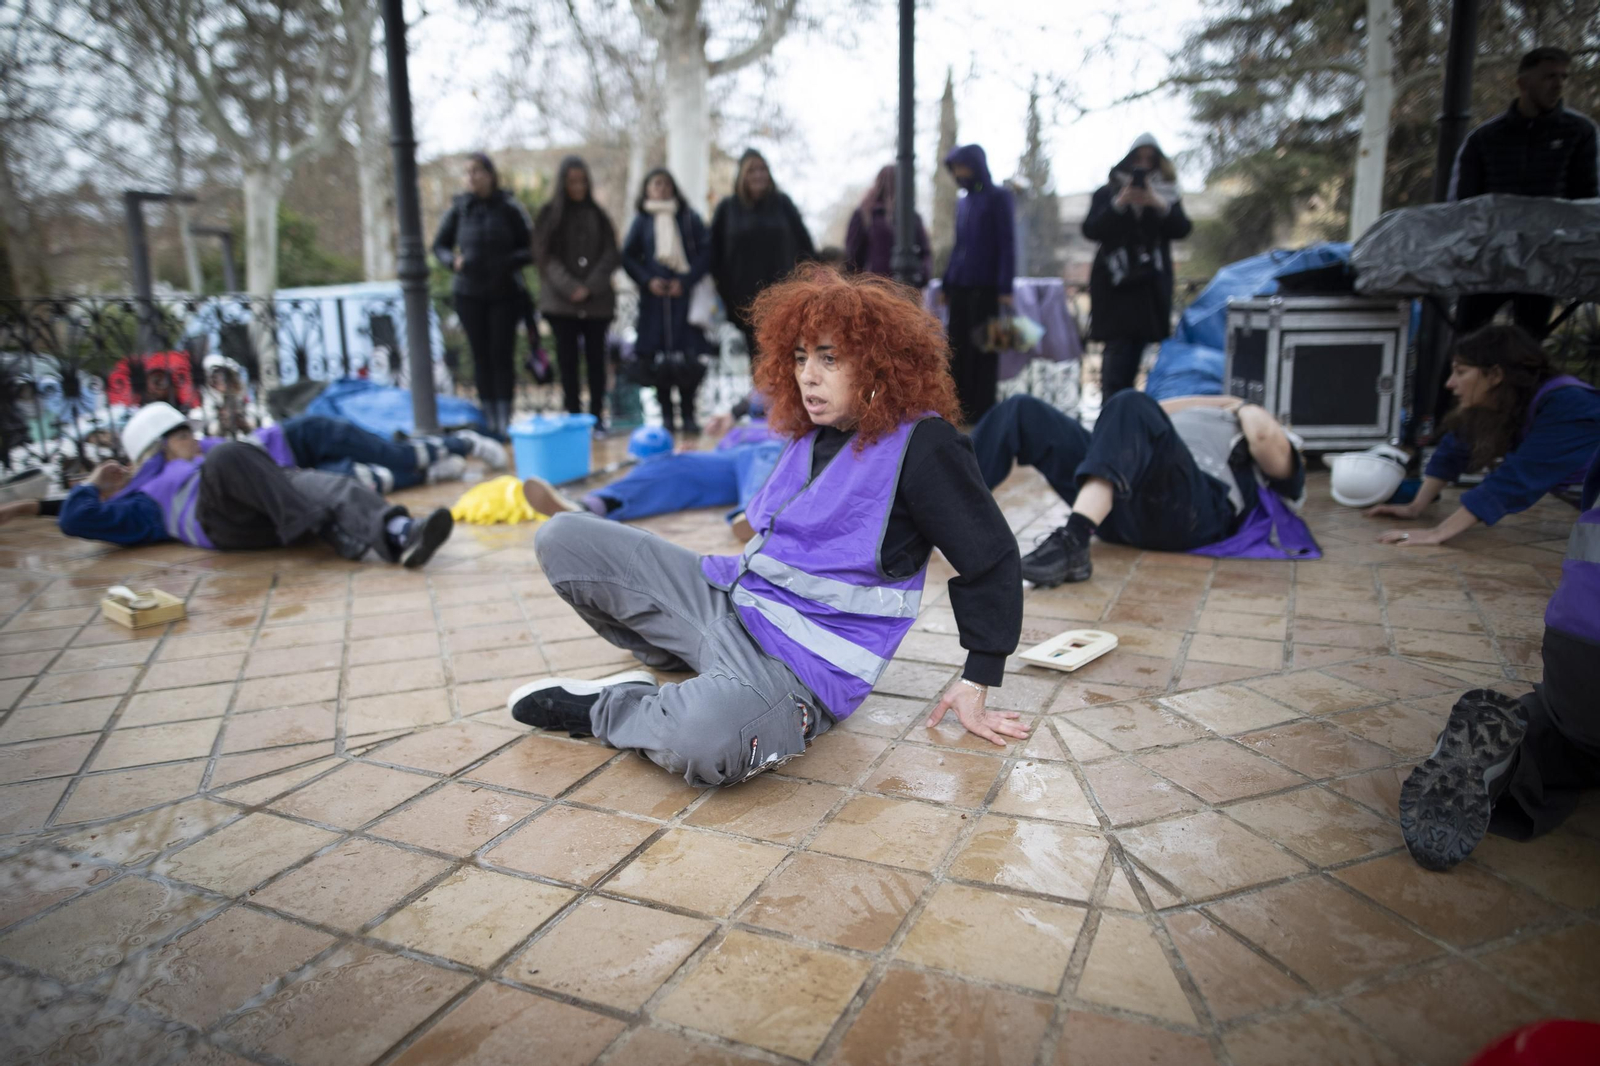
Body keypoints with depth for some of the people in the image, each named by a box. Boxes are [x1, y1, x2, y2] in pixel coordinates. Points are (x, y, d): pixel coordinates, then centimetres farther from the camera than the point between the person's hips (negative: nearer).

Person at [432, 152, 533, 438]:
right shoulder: (459, 208, 2)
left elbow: (529, 249, 0)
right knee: (481, 356, 5)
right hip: (469, 293, 2)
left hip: (505, 293, -2)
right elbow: (439, 245, 10)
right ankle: (489, 421, 12)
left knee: (502, 355, -3)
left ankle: (504, 420, 3)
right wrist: (452, 261, -10)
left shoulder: (509, 208, -3)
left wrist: (510, 261, -18)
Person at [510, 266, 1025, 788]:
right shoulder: (811, 433, 10)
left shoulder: (918, 443, -12)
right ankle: (683, 662, 10)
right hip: (727, 599, 8)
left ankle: (600, 709, -10)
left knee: (704, 740, -42)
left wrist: (976, 684, -6)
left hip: (803, 661, -8)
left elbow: (990, 556, -8)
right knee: (562, 538, 2)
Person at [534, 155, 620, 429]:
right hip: (561, 302, -1)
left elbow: (611, 254, 4)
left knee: (596, 357, 1)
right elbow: (547, 257, -1)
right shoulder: (550, 214, 7)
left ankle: (597, 415, 6)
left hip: (597, 301, 1)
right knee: (568, 358, 0)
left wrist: (591, 287, -11)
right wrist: (571, 288, -13)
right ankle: (573, 416, 5)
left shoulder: (597, 215, 11)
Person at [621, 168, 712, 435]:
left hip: (684, 296, -1)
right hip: (654, 298, 1)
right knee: (659, 358, -1)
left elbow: (705, 252, 3)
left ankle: (688, 414, 3)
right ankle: (666, 415, 8)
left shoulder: (689, 218, 9)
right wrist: (648, 280, -6)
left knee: (687, 357, -6)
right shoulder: (641, 222, 12)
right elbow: (628, 257, 10)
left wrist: (685, 281, -8)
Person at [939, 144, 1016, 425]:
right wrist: (946, 285, 17)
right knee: (958, 349, 5)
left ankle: (982, 413, 2)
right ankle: (959, 409, 12)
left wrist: (1005, 288, -14)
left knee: (982, 350, -3)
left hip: (985, 288, -6)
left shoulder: (998, 197, -3)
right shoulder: (964, 201, 16)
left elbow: (1007, 244, -7)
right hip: (959, 287, 6)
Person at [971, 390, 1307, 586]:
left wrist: (1243, 408, 23)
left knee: (1132, 406, -34)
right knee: (1022, 411, -8)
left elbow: (1264, 433, 1)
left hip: (1186, 507, -6)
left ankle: (1073, 543, -49)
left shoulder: (1276, 459, 24)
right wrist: (1220, 402, 44)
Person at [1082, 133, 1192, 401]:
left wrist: (1159, 205, -15)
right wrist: (1120, 203, -15)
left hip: (1150, 286, 2)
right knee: (1116, 352, -13)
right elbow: (1091, 230, -3)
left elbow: (1181, 229, 0)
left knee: (1133, 356, 1)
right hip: (1115, 284, -2)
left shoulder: (1167, 194, 15)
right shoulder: (1107, 193, 10)